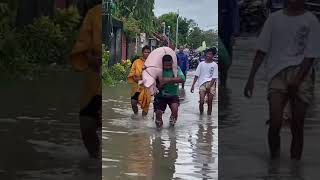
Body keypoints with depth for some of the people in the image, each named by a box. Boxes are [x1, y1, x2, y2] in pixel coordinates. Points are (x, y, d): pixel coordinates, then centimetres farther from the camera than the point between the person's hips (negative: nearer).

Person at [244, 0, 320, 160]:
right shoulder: (274, 18, 11)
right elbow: (262, 51, 12)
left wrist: (296, 81, -13)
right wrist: (251, 78, 5)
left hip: (300, 72, -1)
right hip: (277, 73, 1)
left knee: (297, 126, -1)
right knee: (275, 123, -16)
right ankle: (274, 157, 3)